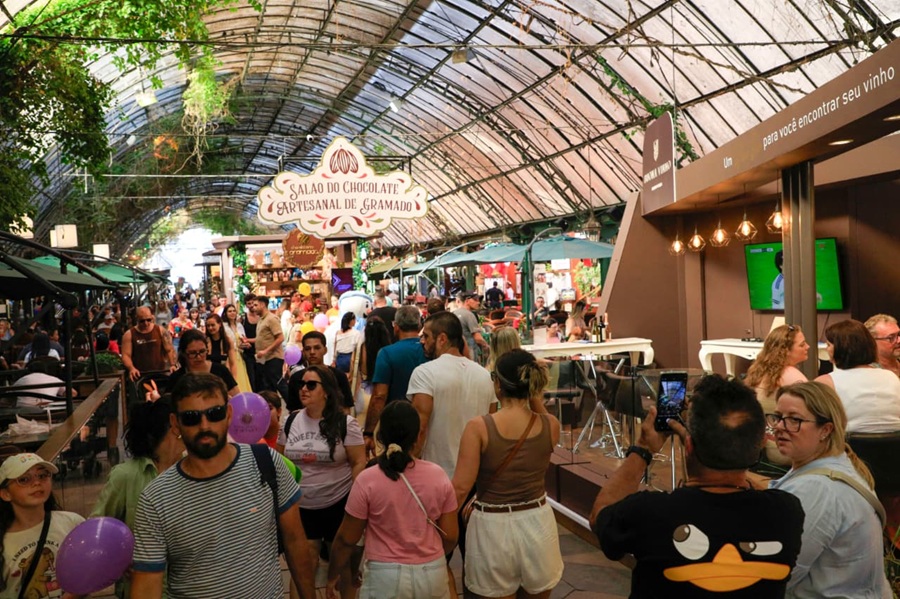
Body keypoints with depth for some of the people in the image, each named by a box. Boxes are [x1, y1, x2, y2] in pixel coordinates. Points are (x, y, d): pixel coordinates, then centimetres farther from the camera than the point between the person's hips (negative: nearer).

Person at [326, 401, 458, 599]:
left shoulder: (368, 480, -15)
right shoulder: (437, 475, -7)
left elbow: (347, 539, -6)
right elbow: (450, 536, 0)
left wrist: (333, 575, 10)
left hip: (387, 577, -2)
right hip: (433, 574, 3)